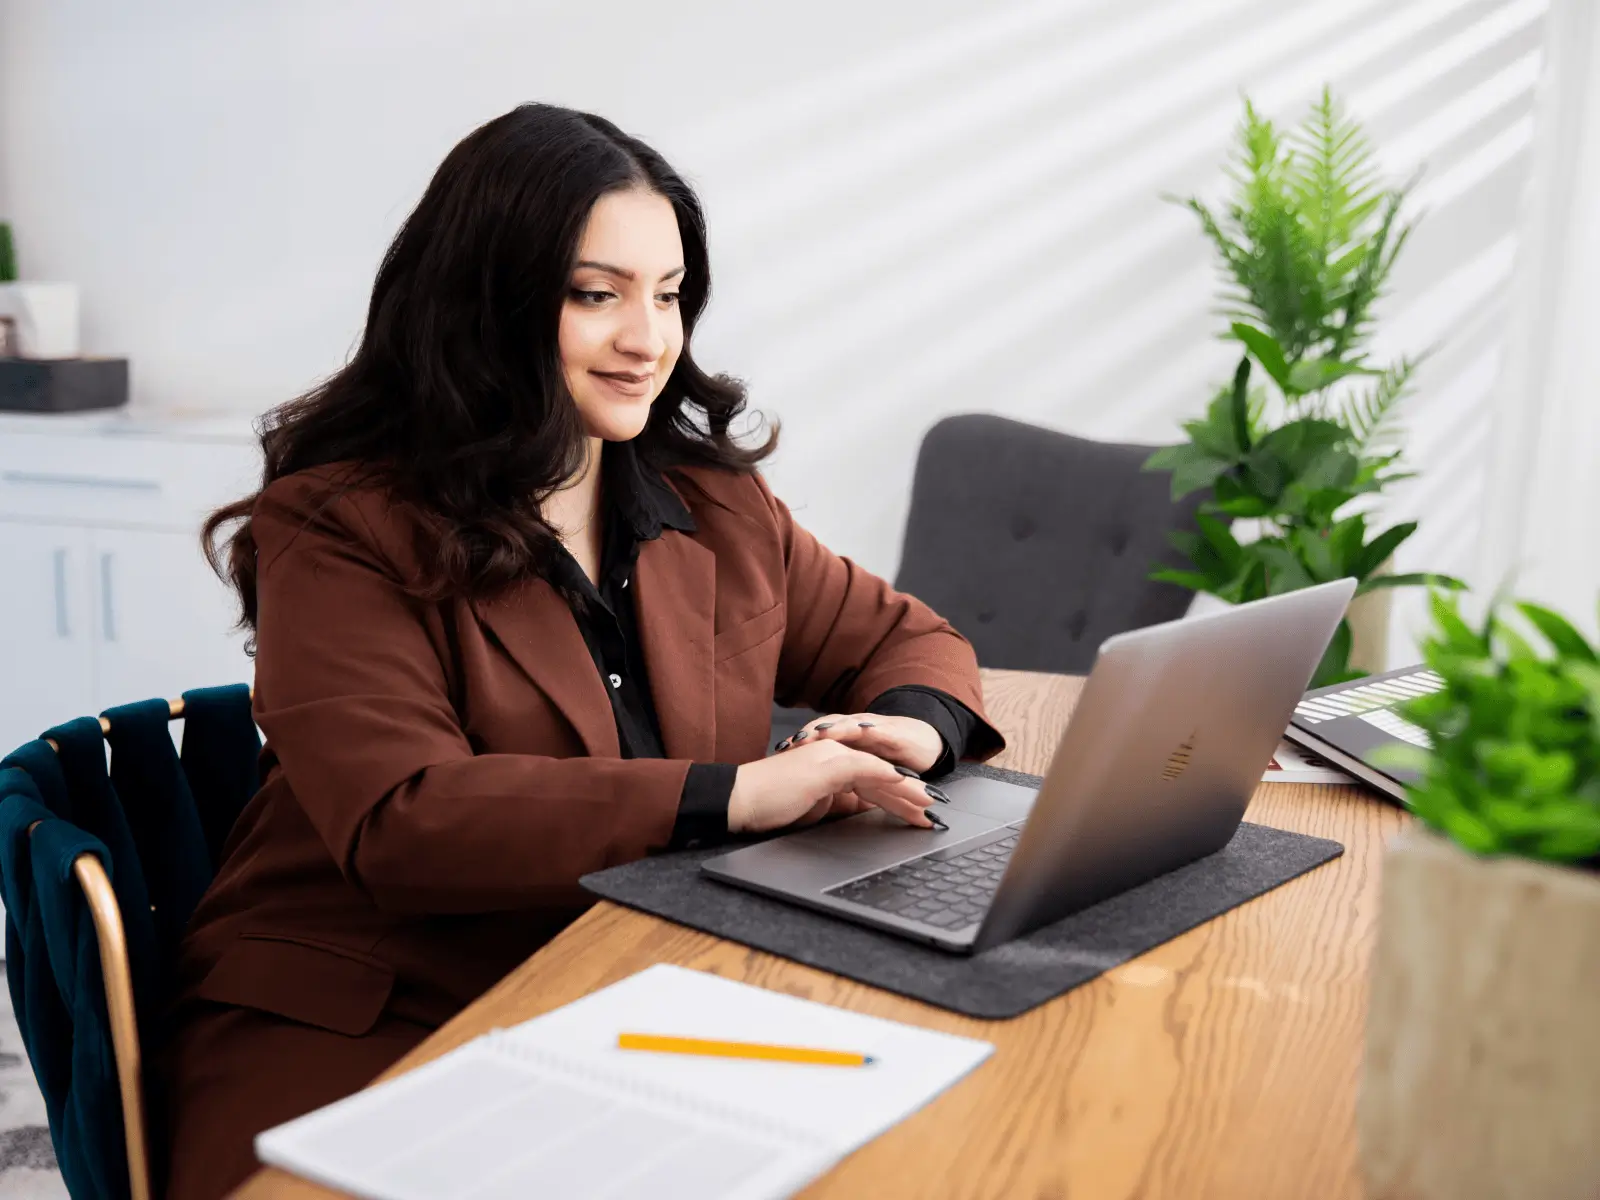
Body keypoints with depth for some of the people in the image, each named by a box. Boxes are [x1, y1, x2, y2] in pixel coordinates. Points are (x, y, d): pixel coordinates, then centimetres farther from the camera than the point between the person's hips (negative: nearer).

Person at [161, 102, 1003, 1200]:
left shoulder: (712, 503, 11)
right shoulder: (339, 531, -7)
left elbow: (902, 639, 20)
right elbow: (396, 822, -19)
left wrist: (909, 732, -6)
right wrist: (731, 795, -24)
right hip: (362, 1034, -4)